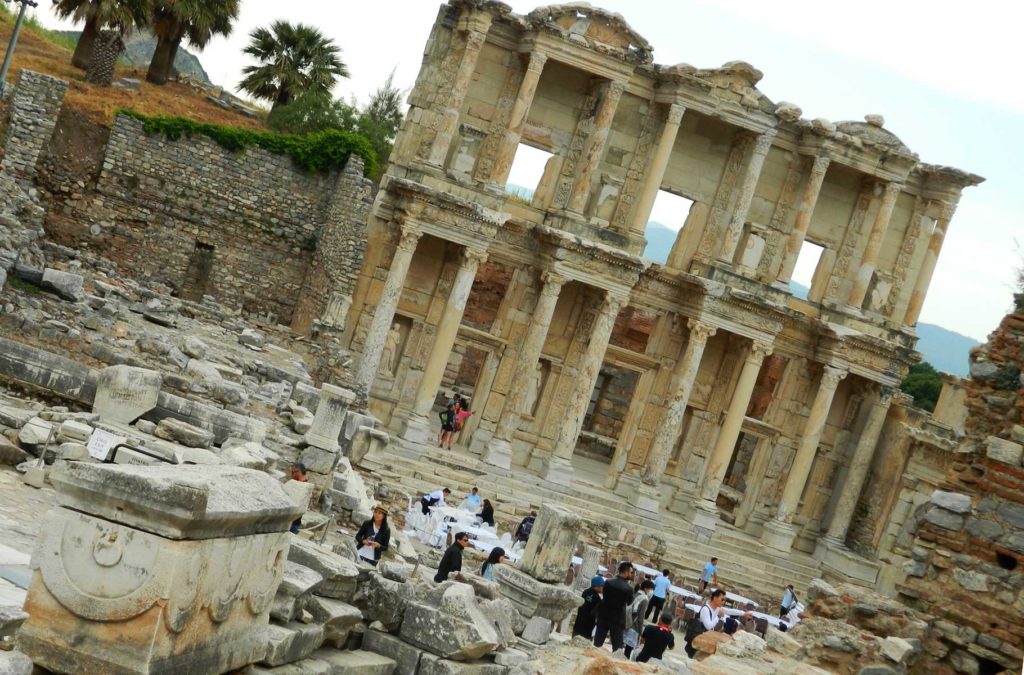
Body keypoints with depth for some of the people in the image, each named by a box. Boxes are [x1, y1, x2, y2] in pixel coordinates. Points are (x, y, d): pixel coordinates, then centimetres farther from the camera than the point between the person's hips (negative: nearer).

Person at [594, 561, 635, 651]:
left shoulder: (608, 583, -6)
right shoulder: (629, 588, -15)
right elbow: (629, 603, 1)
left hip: (604, 616, 3)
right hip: (618, 619, -3)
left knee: (597, 643, 11)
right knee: (617, 647, 4)